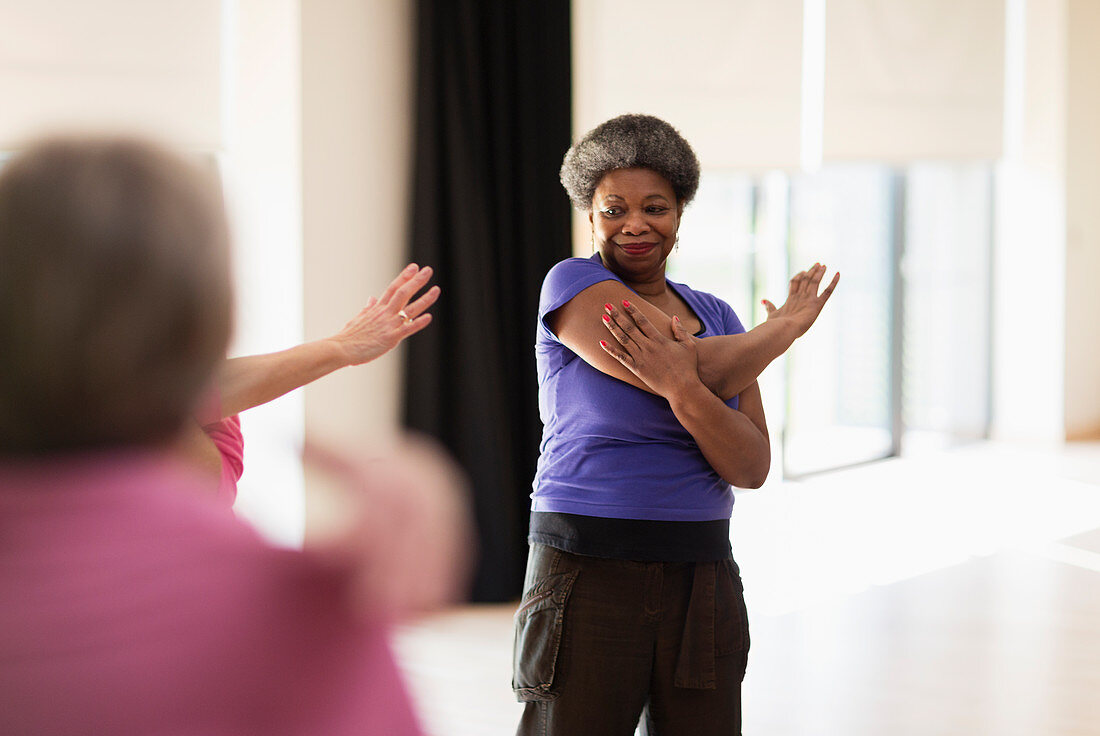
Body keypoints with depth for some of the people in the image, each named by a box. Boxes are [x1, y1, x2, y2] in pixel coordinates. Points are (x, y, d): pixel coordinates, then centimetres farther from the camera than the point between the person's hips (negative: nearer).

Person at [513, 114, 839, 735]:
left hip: (702, 580, 5)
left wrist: (680, 387, -19)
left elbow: (753, 468, -1)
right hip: (588, 573, -5)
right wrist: (788, 326, 0)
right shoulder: (573, 284, -5)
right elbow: (705, 371, -17)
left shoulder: (716, 317, 11)